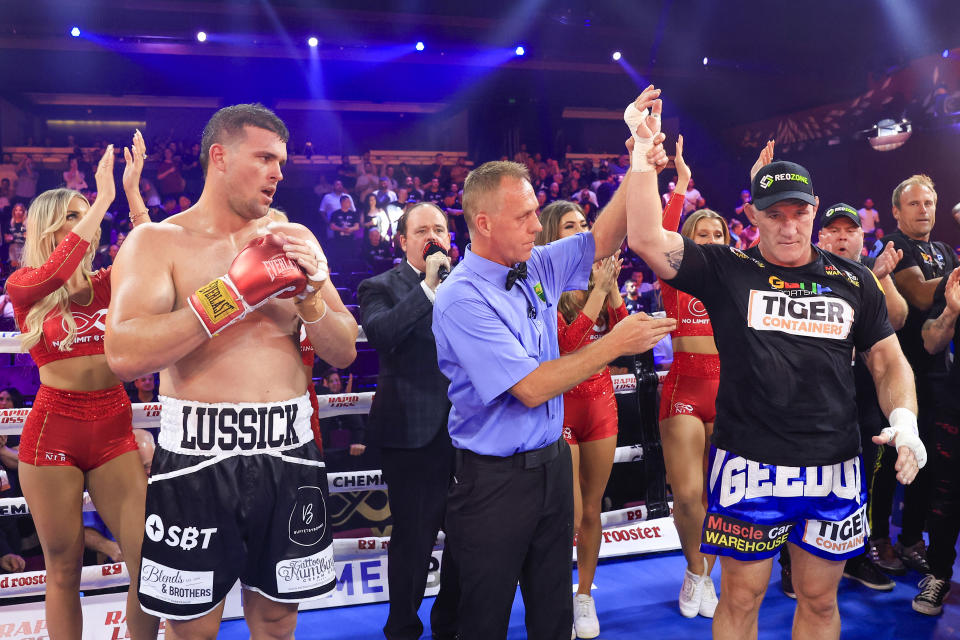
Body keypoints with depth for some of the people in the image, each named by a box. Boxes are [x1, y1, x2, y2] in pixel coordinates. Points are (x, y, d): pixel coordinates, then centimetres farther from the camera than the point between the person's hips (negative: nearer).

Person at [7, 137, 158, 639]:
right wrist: (103, 200, -22)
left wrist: (132, 192, -16)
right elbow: (51, 276, -22)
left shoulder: (106, 285, 9)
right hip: (52, 429, -2)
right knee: (63, 569, 9)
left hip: (114, 428, 2)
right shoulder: (23, 287, 1)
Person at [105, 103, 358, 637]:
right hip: (196, 458, -3)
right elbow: (126, 356, -20)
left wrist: (309, 296, -13)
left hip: (289, 454, 3)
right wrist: (236, 290, -21)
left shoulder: (294, 239, 6)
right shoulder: (156, 241, -3)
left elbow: (345, 353, 6)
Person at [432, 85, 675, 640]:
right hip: (495, 481, -7)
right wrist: (615, 344, -19)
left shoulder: (537, 268, 3)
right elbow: (530, 387, -23)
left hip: (552, 464, 7)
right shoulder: (461, 298, -20)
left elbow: (602, 242, 10)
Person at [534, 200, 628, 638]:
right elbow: (563, 345, -20)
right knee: (570, 515, -3)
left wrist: (612, 284, -8)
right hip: (561, 403, -5)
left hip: (601, 401, 6)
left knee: (593, 509, 13)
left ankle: (584, 595, 30)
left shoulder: (595, 279, 7)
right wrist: (599, 290, -20)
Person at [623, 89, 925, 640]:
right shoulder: (727, 272, -3)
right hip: (750, 466, -3)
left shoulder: (854, 281, 7)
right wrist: (645, 150, -16)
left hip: (835, 469, 3)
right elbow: (646, 239, -14)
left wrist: (904, 420, -7)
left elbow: (890, 363, 12)